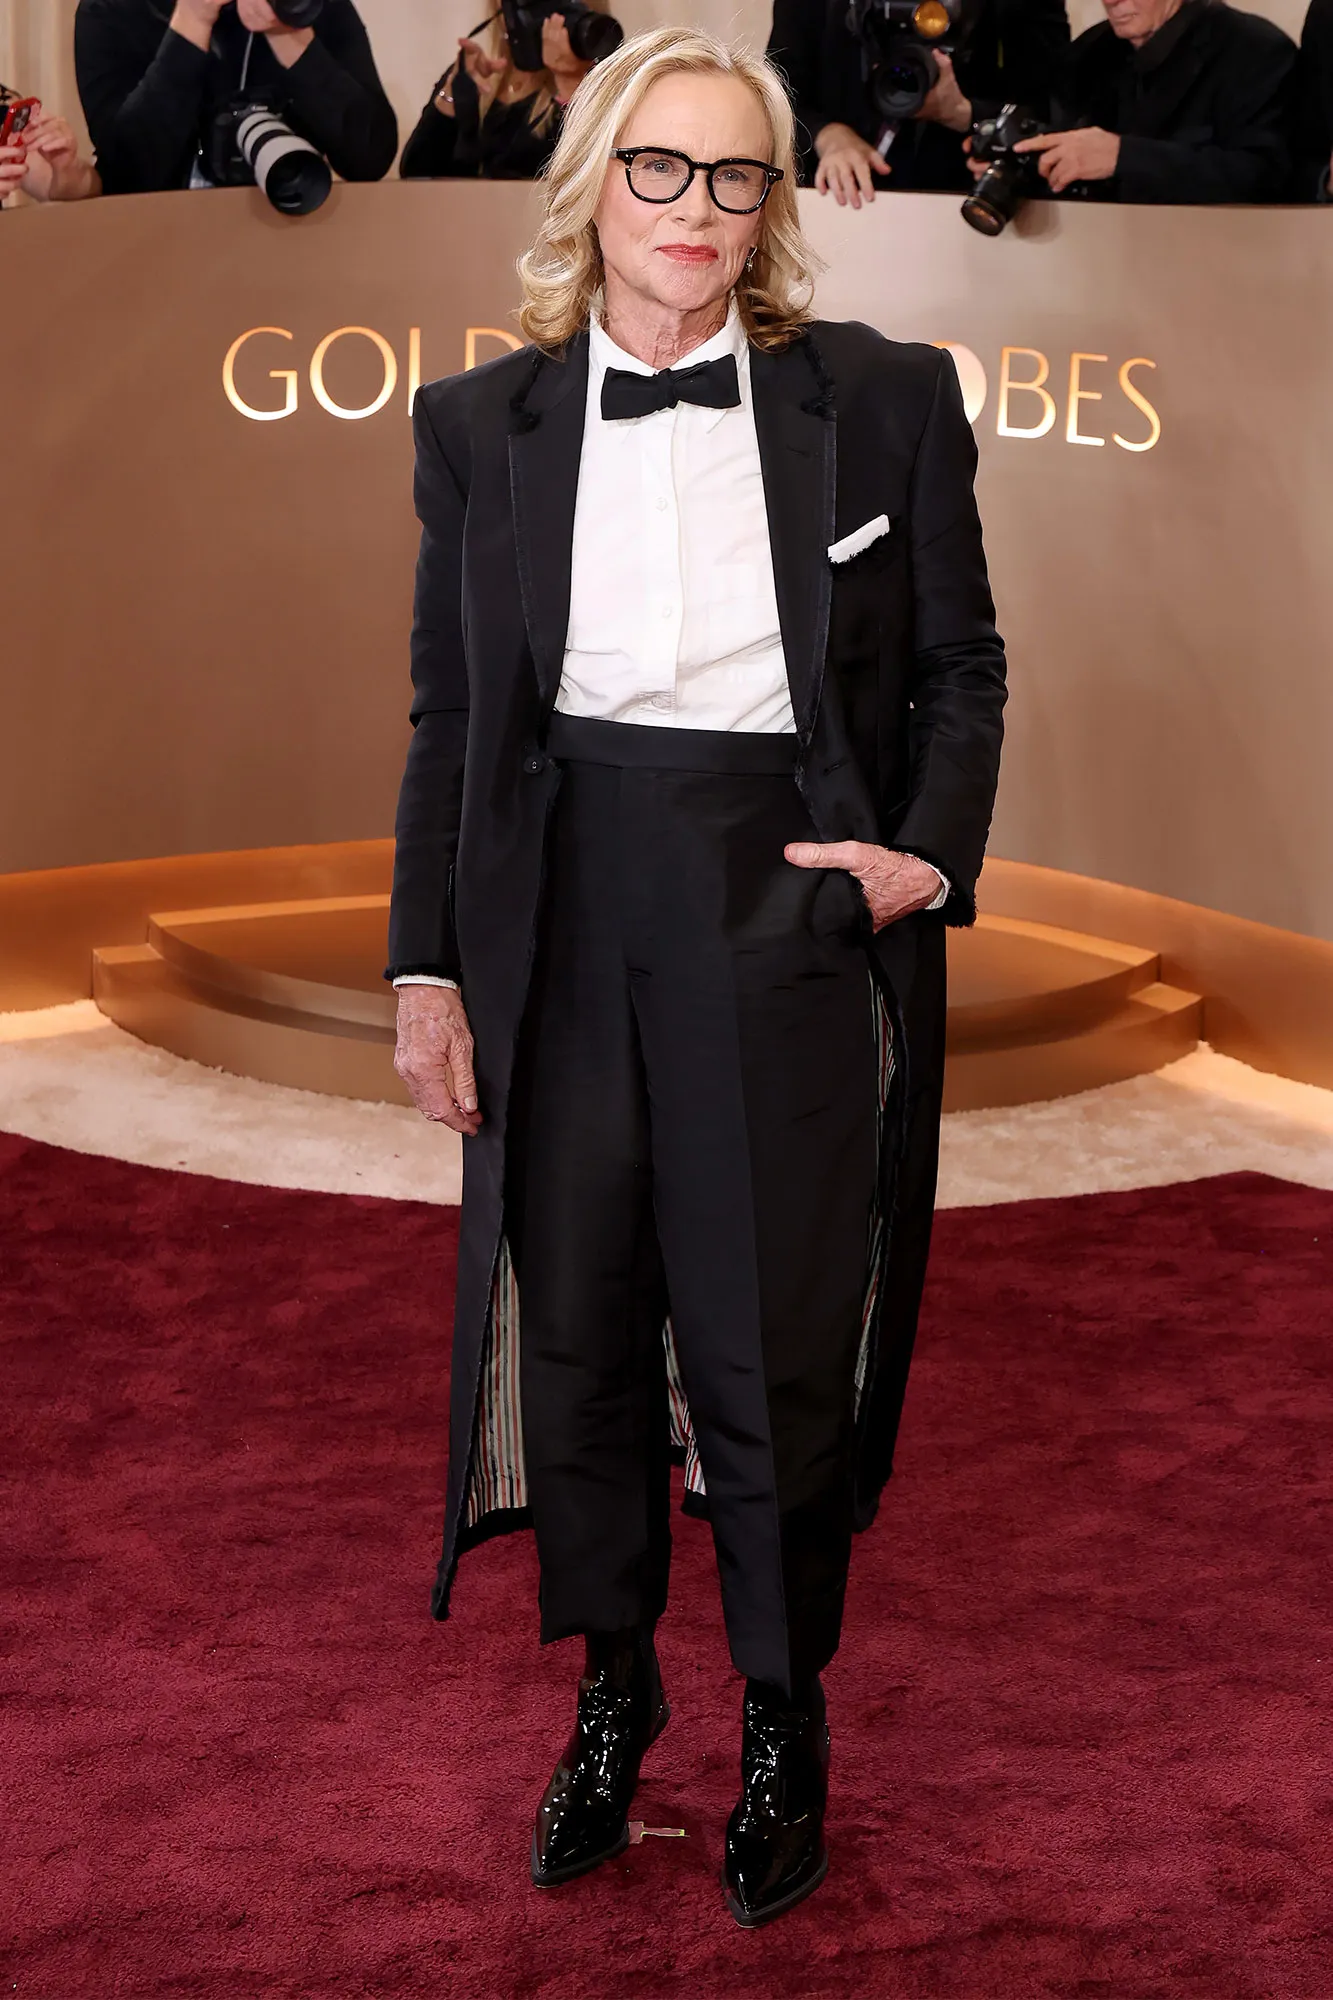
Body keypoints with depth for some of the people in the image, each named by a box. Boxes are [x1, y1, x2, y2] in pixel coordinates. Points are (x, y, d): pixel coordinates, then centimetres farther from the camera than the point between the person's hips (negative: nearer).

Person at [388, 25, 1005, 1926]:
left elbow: (961, 666, 8)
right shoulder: (480, 426, 5)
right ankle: (612, 1683, 32)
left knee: (772, 1353, 3)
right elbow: (451, 716, 7)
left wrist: (930, 849, -8)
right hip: (563, 926, 2)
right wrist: (427, 968, 4)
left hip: (789, 918, -2)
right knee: (578, 1328, 11)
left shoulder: (883, 398, 0)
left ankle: (786, 1725, 25)